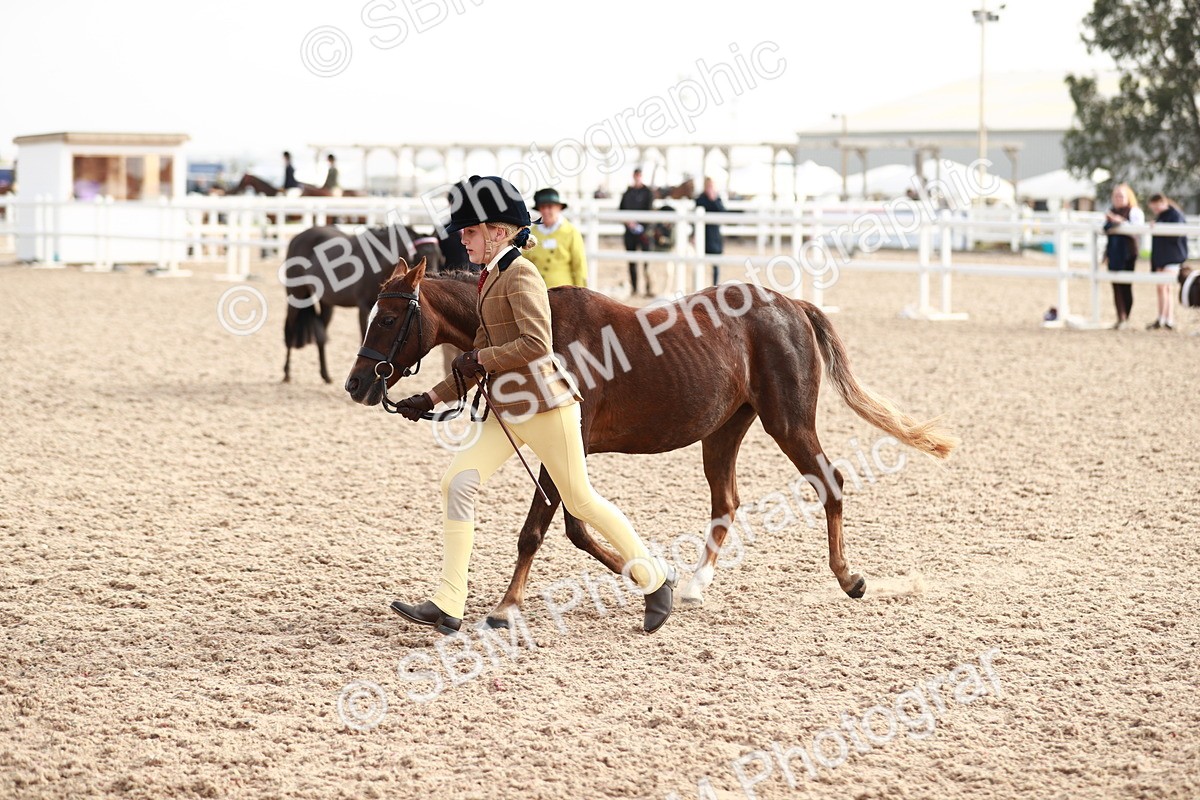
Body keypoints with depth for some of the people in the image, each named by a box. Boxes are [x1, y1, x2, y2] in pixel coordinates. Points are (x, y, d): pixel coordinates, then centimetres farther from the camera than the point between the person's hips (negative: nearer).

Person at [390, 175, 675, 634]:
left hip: (544, 406, -9)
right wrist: (432, 399, 15)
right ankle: (448, 606, -5)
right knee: (457, 482, -4)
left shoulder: (519, 275, -13)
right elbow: (481, 363, 19)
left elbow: (536, 344, -24)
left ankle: (655, 578, 20)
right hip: (505, 410, 9)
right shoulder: (491, 279, 15)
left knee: (579, 500, 2)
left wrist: (479, 359, -15)